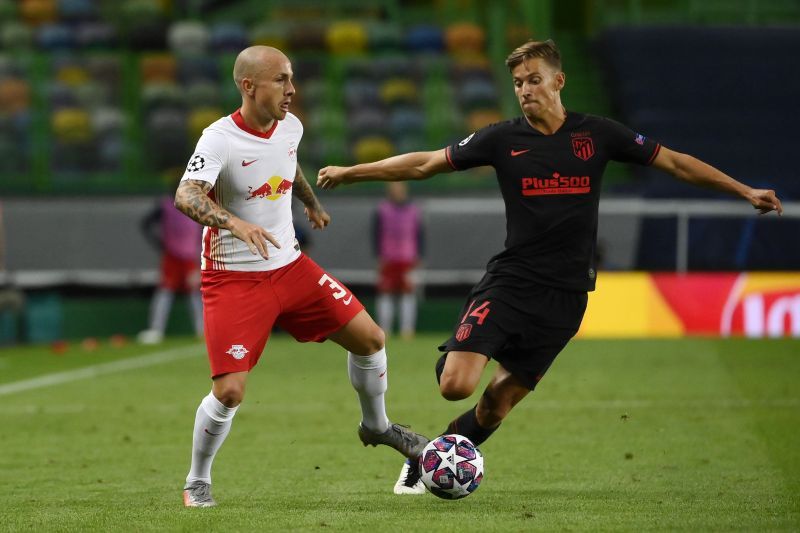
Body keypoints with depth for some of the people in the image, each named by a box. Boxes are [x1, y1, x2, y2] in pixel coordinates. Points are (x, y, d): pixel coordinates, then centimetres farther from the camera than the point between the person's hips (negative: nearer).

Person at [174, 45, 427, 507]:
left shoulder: (290, 127, 0)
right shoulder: (221, 140, -21)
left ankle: (377, 426, 33)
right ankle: (197, 482, 8)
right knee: (230, 391, -16)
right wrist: (235, 224, -53)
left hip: (289, 266, 7)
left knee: (369, 338, 6)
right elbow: (186, 196, -37)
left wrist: (312, 203, 39)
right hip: (234, 279, -7)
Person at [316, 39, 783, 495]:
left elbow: (675, 162, 9)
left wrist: (745, 190, 6)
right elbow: (425, 164, 5)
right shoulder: (503, 138, 1)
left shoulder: (597, 134, 3)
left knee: (495, 406, 1)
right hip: (510, 282, -1)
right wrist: (350, 173, 3)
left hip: (565, 295, 1)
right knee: (456, 385, -19)